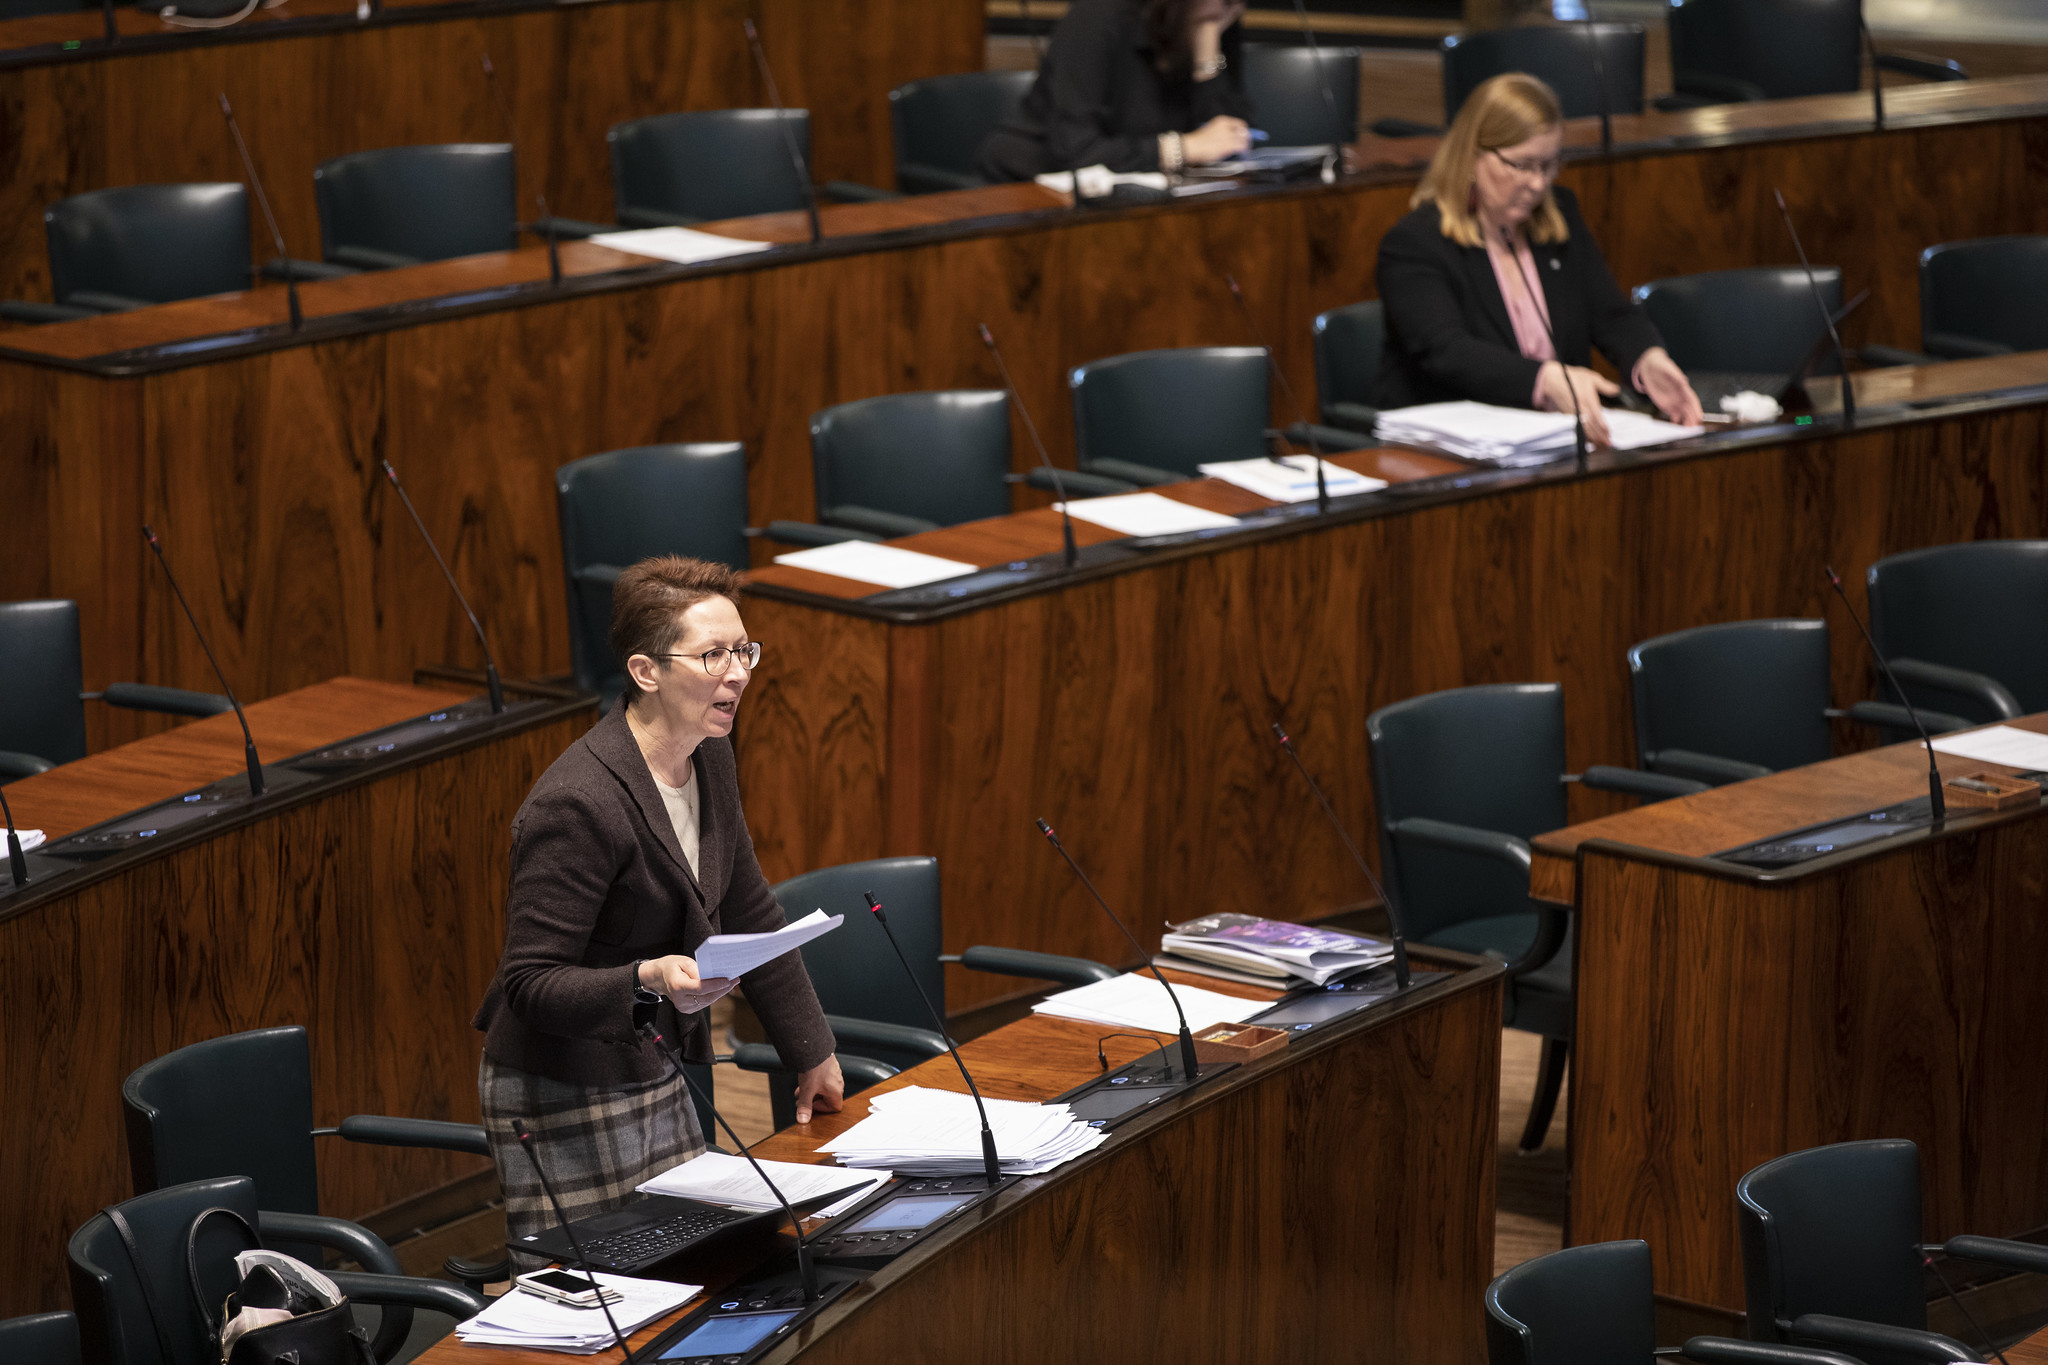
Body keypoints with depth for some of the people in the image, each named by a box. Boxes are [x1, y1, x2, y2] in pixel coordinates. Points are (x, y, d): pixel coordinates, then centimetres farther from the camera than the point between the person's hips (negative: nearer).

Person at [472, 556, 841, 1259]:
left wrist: (812, 1054, 21)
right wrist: (649, 981, -36)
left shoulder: (707, 759, 5)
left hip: (656, 1076, 8)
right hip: (565, 1099, -8)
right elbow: (531, 985, -21)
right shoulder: (576, 804, -23)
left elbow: (750, 914, 17)